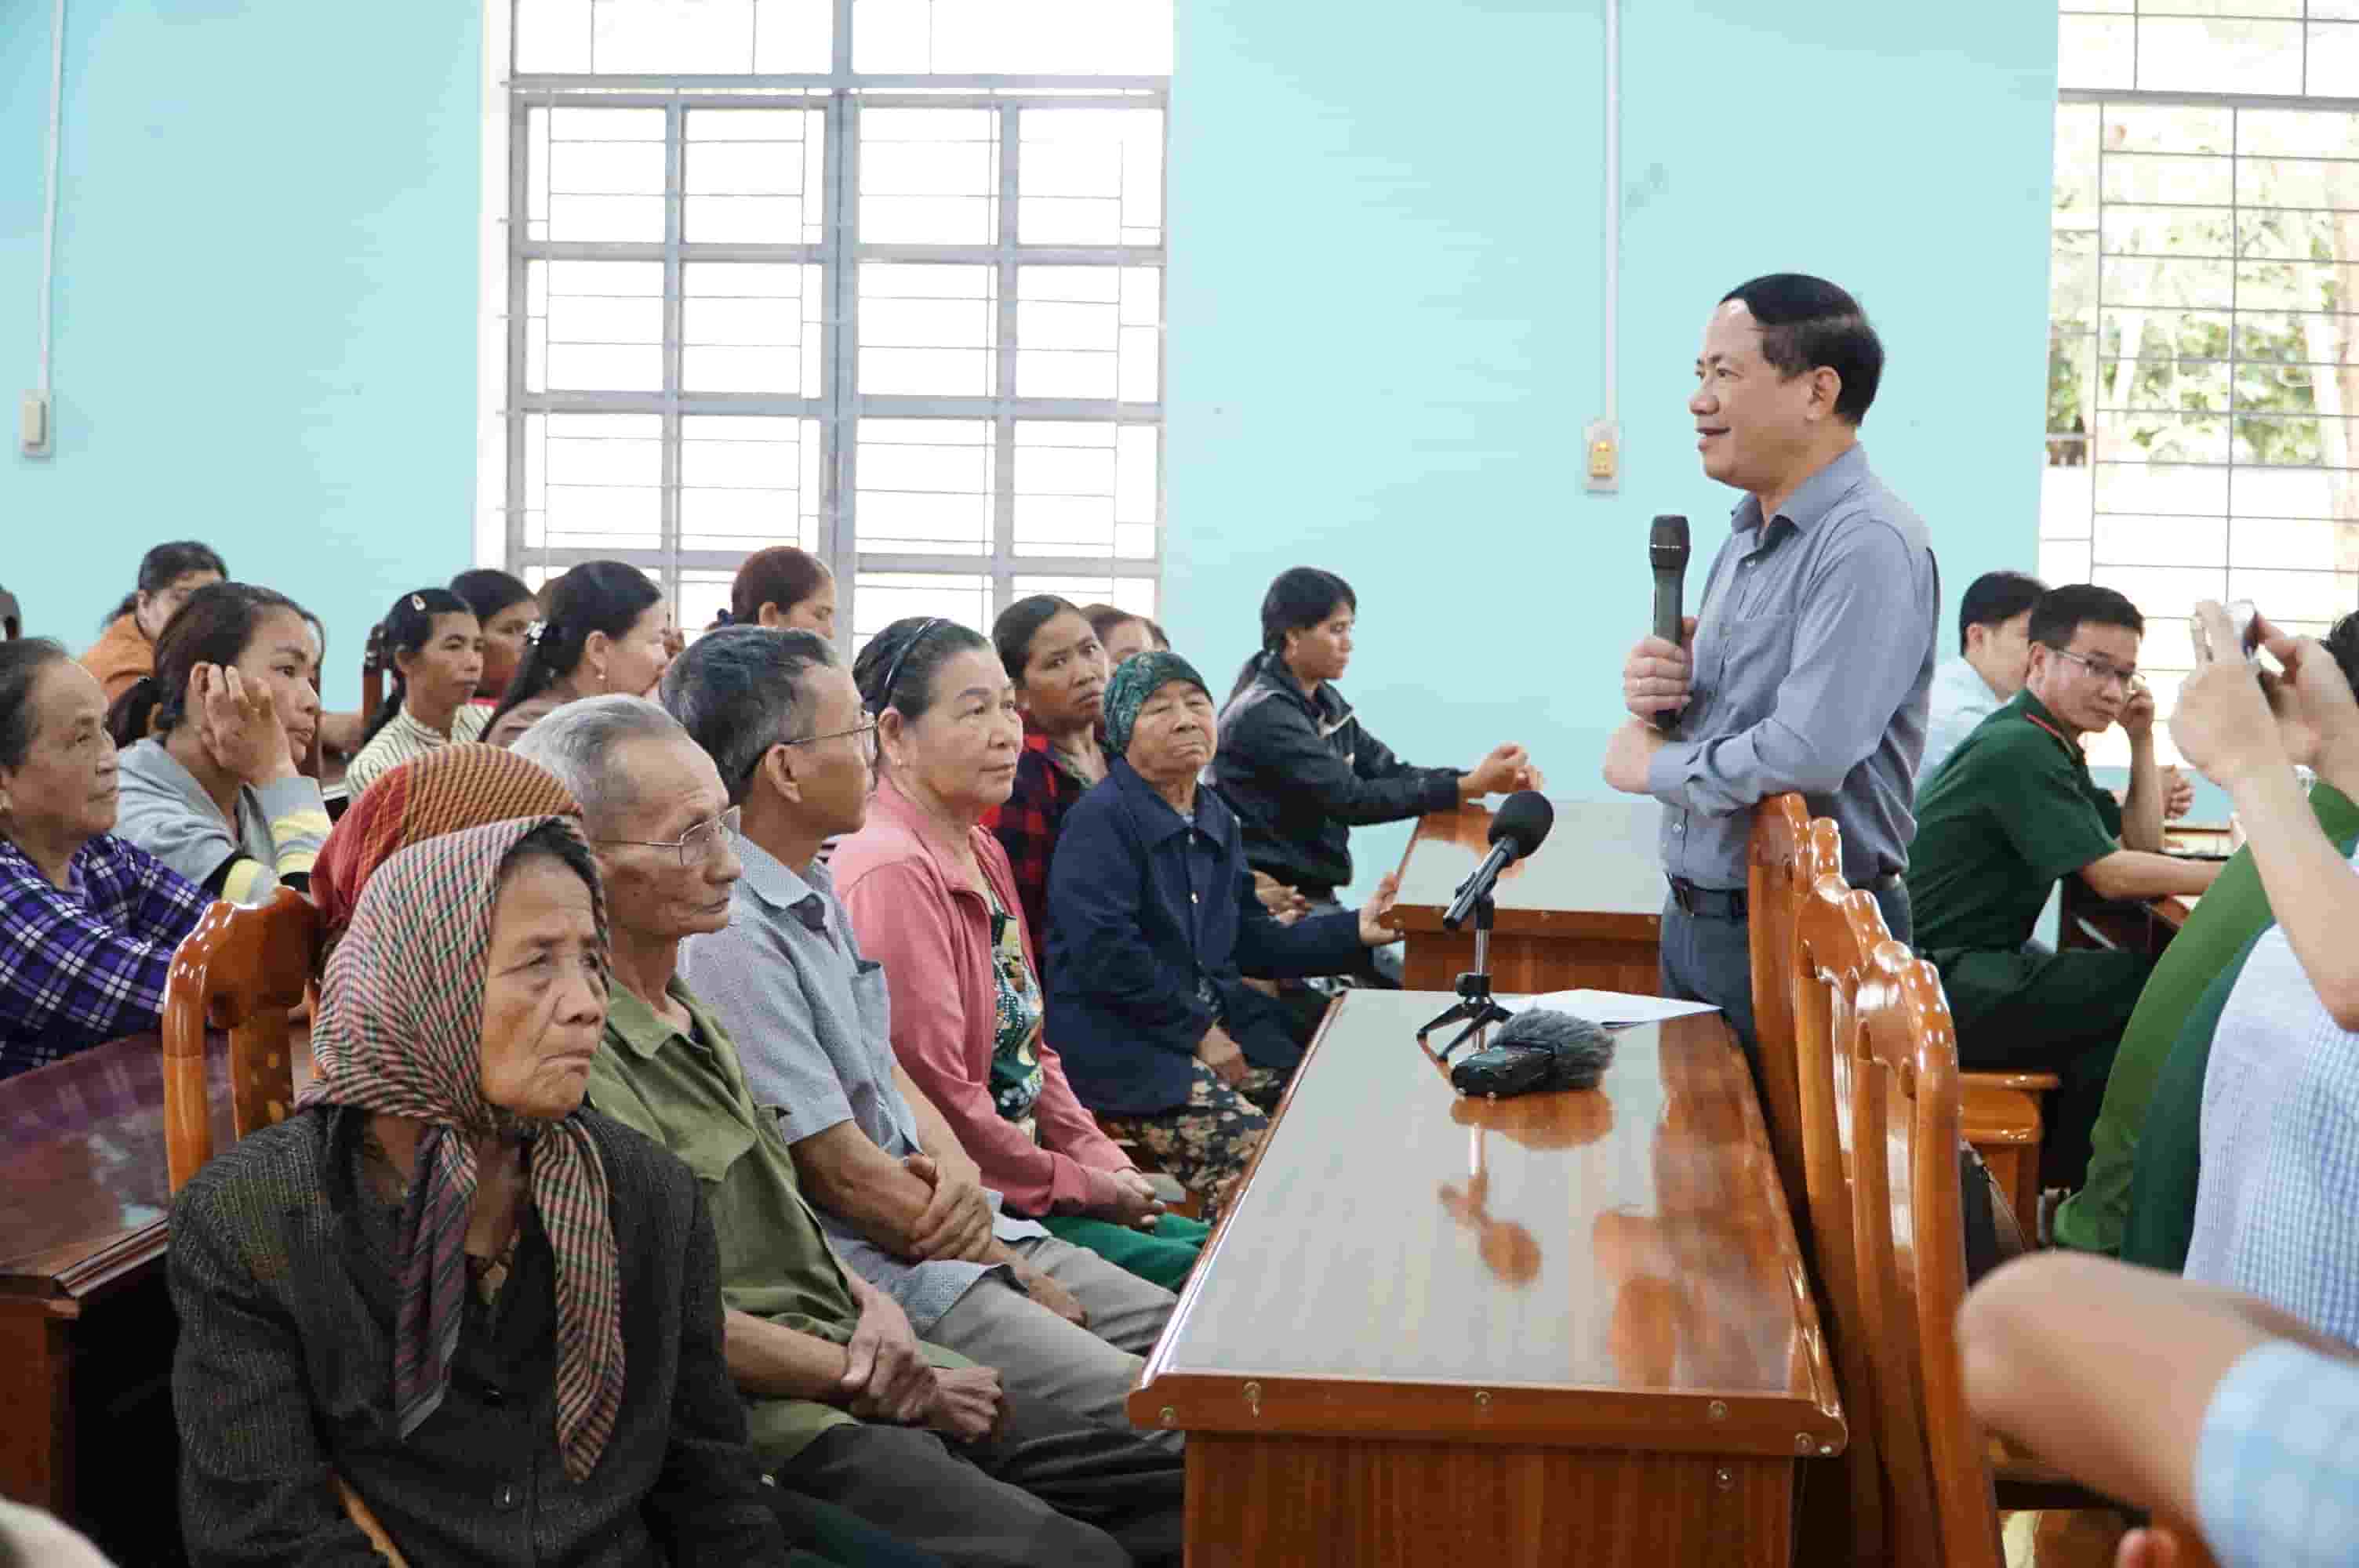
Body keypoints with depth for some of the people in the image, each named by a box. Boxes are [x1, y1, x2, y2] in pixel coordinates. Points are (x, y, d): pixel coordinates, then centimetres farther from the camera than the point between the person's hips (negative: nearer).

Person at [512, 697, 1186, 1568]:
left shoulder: (685, 1008, 16)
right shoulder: (575, 1057, -17)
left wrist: (875, 1307, 3)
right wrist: (891, 1390, -9)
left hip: (849, 1364, 10)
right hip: (765, 1423, -10)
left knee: (1176, 1490, 0)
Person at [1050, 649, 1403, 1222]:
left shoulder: (1217, 820, 17)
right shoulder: (1102, 816, -11)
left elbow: (1250, 940, 19)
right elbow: (1104, 950, -19)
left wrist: (1353, 931, 7)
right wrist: (1197, 1031, -14)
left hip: (1212, 1020, 8)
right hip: (1118, 1038, -8)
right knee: (1251, 1154, -26)